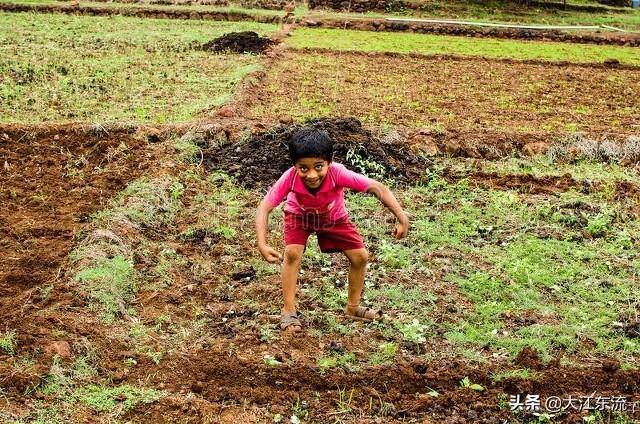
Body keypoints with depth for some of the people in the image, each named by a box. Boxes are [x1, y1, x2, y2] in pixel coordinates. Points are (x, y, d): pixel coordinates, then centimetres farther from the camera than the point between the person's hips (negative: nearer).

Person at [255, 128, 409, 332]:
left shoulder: (338, 173, -43)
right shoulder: (290, 178, -41)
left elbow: (378, 188, -40)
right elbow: (264, 208, -37)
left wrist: (401, 216, -53)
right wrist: (262, 245, -51)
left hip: (333, 217, 1)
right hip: (300, 215, -1)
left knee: (360, 256, -4)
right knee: (292, 253, -23)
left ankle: (353, 307, 20)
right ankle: (288, 311, -6)